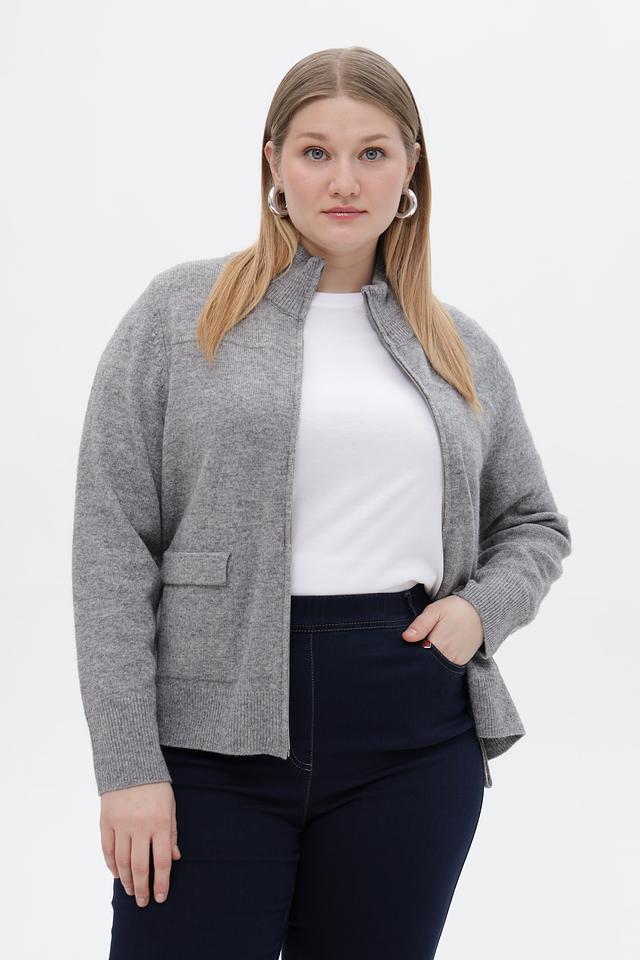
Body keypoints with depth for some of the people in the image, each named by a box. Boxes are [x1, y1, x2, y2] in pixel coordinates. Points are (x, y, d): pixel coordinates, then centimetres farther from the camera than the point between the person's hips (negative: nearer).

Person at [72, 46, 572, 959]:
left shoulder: (461, 349, 13)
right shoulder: (182, 311, 2)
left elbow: (534, 524, 23)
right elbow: (111, 542, -3)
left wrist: (483, 607, 0)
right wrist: (129, 765, -10)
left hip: (414, 738, 3)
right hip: (218, 730, -3)